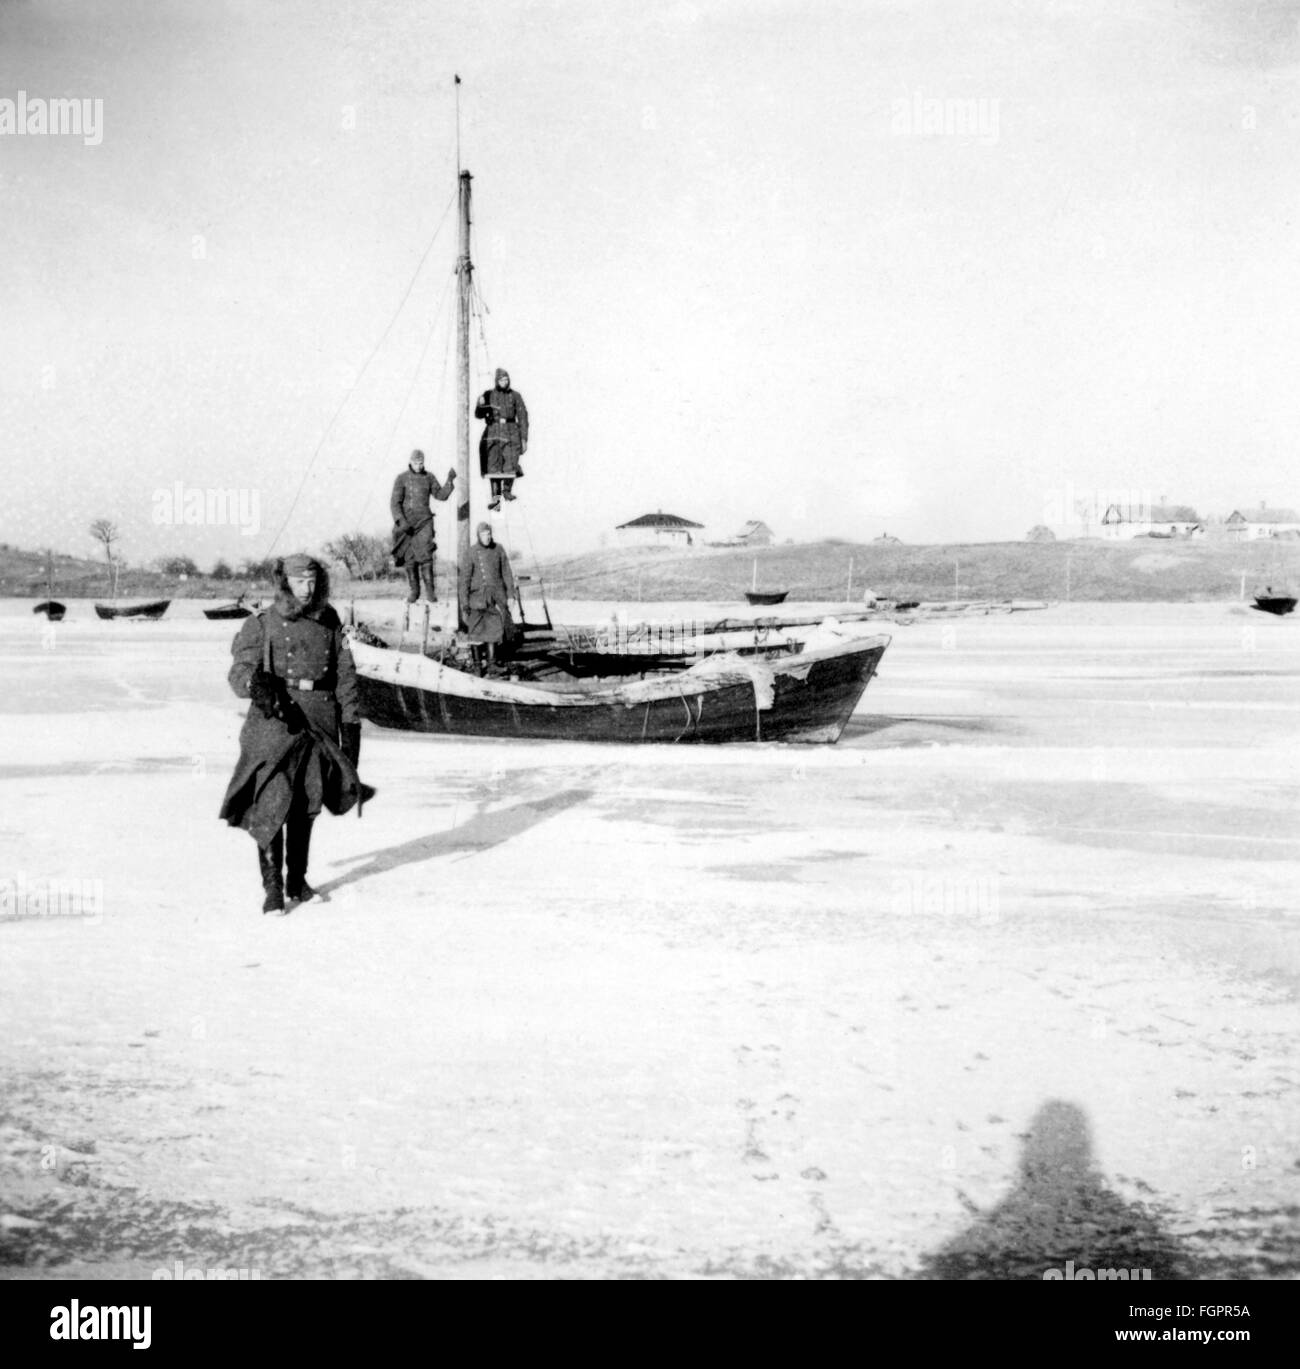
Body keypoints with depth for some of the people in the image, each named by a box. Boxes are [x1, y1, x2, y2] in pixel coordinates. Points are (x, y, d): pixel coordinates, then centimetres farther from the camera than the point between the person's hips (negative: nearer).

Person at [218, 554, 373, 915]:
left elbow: (345, 675, 12)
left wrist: (351, 723, 9)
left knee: (306, 807, 12)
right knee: (271, 806, -8)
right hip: (274, 725, -3)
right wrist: (256, 684, -28)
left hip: (320, 724, 3)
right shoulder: (262, 626, -1)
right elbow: (239, 670, -6)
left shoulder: (329, 624, 9)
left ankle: (297, 880, 26)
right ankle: (273, 887, 0)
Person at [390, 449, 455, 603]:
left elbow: (440, 495, 13)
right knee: (409, 558, 2)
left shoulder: (428, 477, 6)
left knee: (425, 555, -13)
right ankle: (414, 590, 14)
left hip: (424, 521, 1)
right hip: (406, 523, 0)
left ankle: (430, 591, -10)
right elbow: (395, 503, -7)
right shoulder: (401, 479, -3)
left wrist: (449, 480, -1)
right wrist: (401, 521, -19)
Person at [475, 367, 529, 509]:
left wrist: (524, 439, 2)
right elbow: (479, 415, 9)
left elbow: (523, 418, 7)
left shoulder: (515, 396, 5)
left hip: (510, 431, -1)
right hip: (493, 432, 1)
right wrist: (480, 405, -14)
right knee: (493, 465, -6)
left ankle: (507, 491, 15)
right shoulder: (489, 395, 8)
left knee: (510, 464, -9)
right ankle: (496, 496, -4)